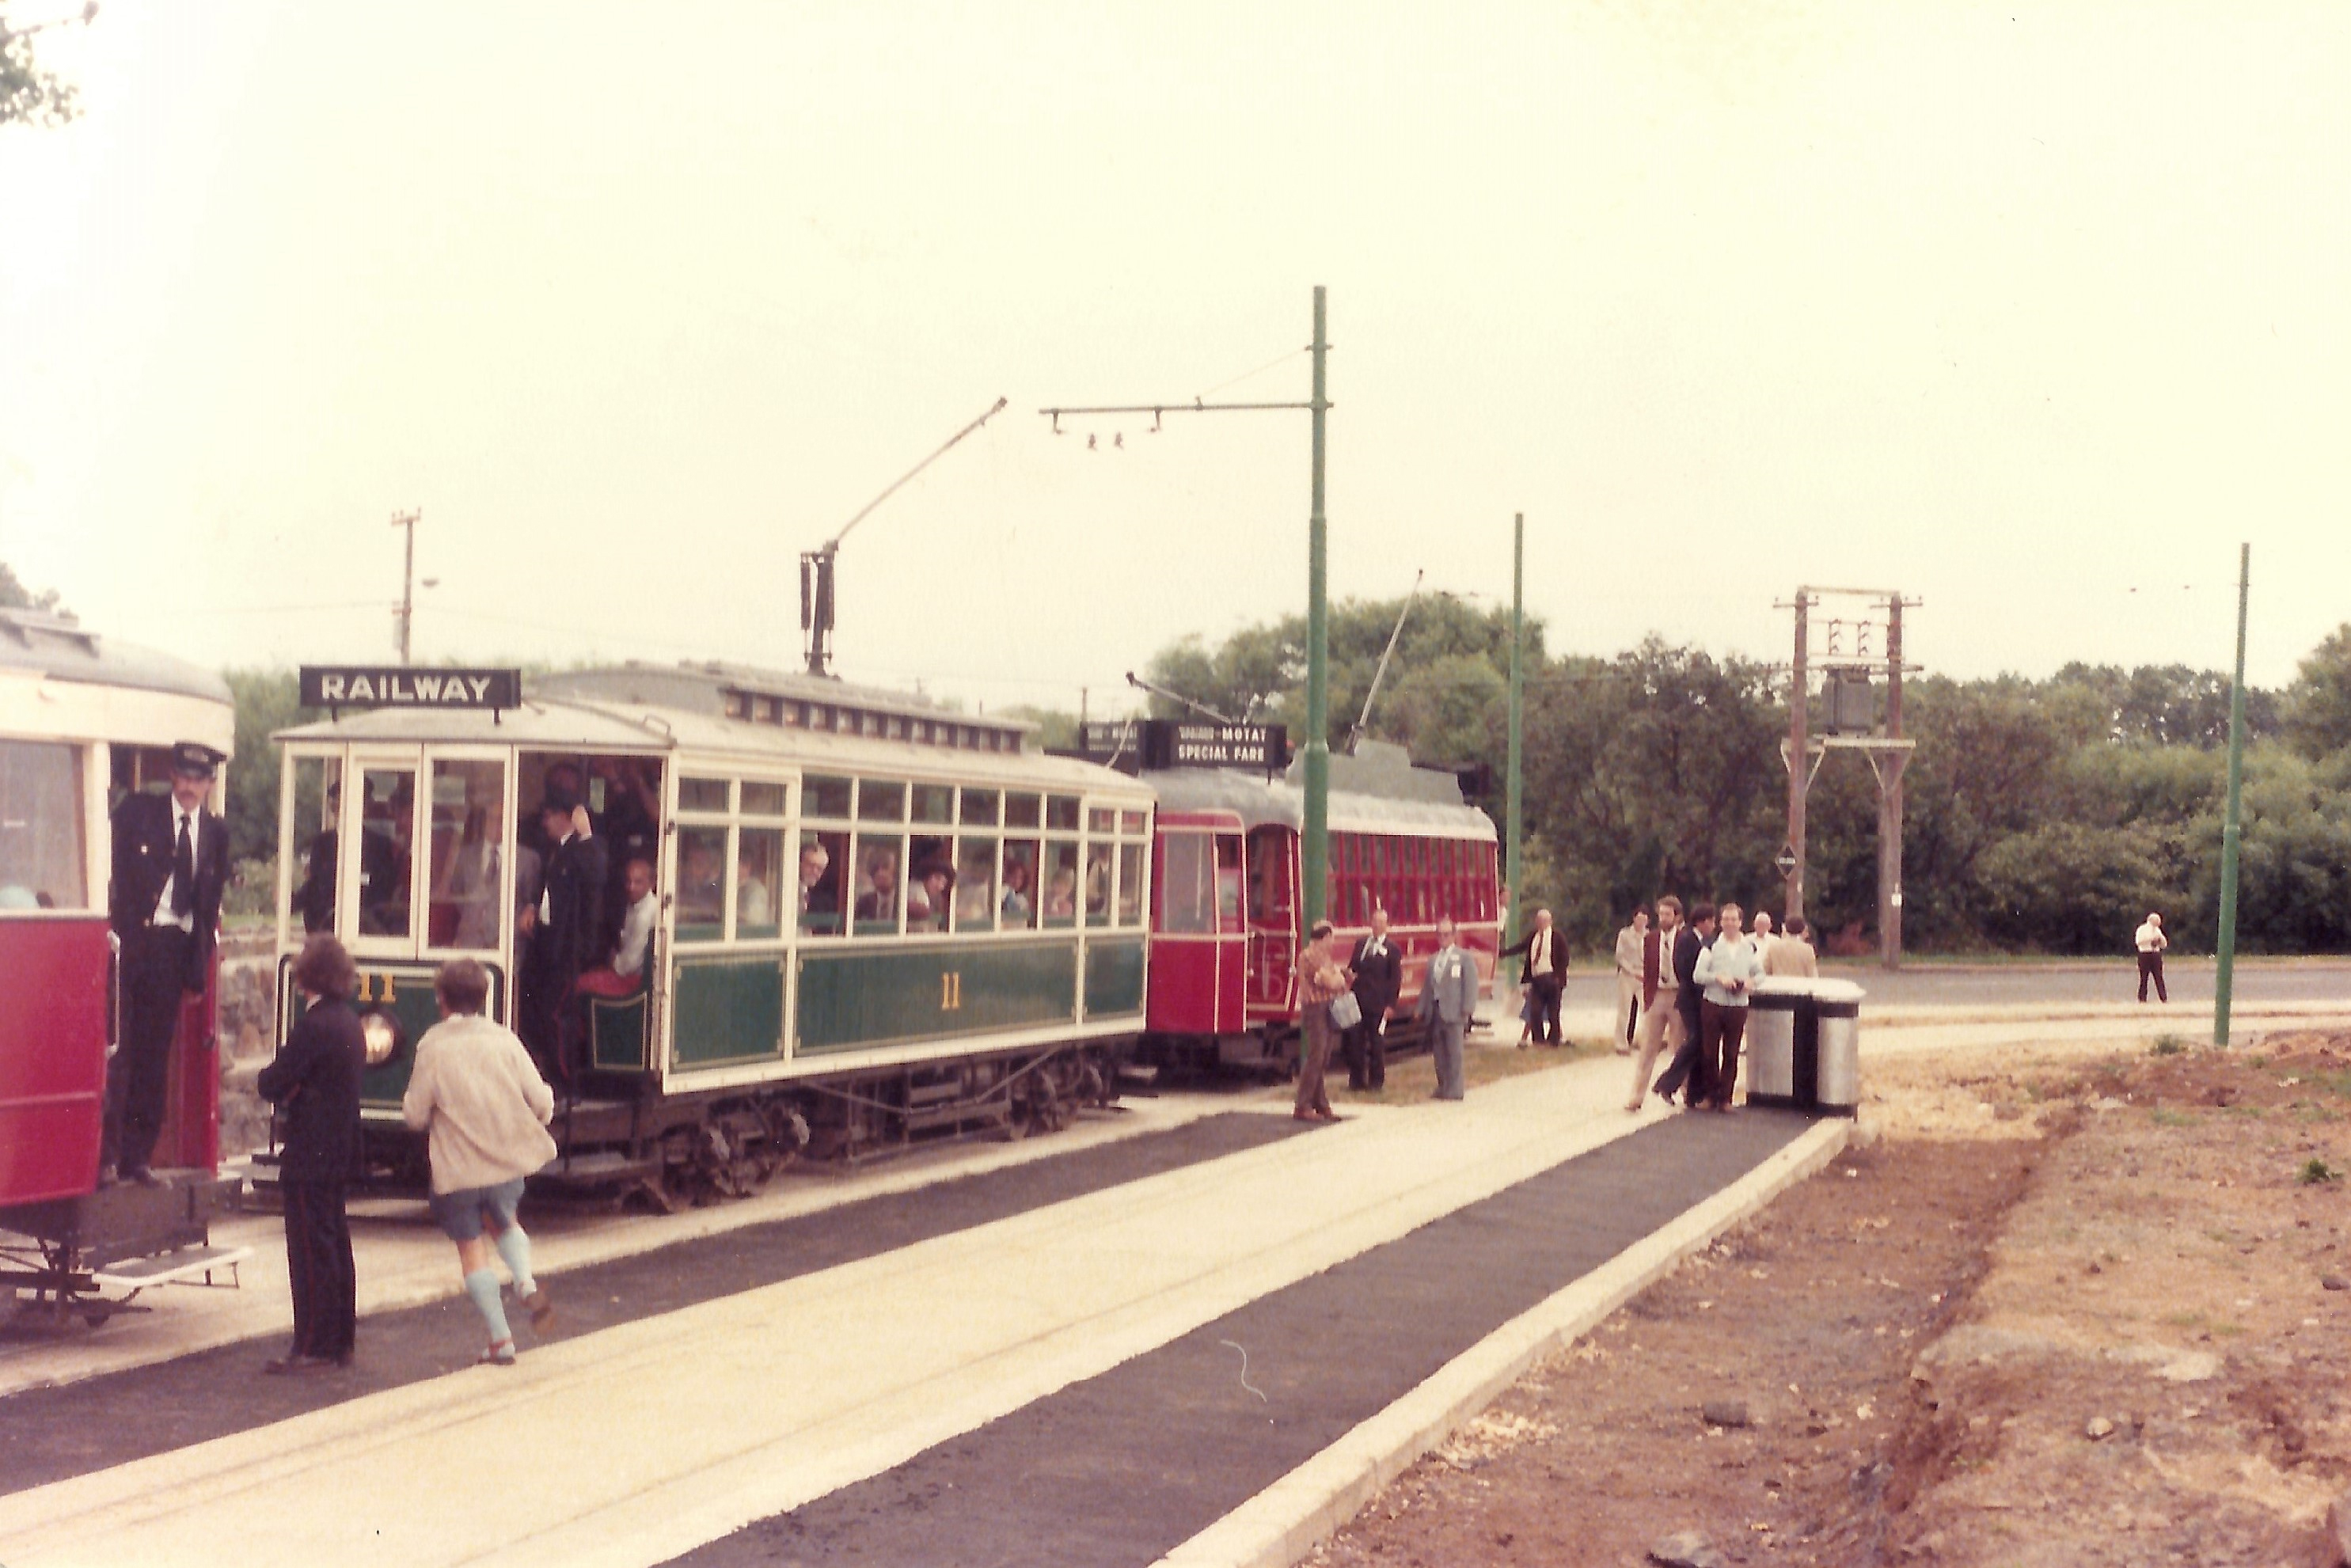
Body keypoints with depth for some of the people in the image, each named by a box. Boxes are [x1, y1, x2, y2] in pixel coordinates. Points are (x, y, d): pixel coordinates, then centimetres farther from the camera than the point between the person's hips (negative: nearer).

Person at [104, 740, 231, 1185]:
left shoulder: (215, 832, 11)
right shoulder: (137, 811, 2)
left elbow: (211, 901, 11)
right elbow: (113, 870, -2)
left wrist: (201, 960, 5)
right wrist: (114, 929, -11)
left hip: (176, 948, 3)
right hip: (132, 942, -3)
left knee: (155, 1056, 6)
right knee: (118, 1048, -6)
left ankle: (137, 1156, 12)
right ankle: (106, 1155, -4)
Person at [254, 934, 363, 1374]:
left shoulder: (314, 1026, -18)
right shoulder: (350, 1022, 10)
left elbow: (273, 1085, -18)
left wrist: (266, 1081, 3)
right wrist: (290, 1089, 4)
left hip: (310, 1158, -9)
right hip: (341, 1152, 9)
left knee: (311, 1250, -4)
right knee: (336, 1244, 14)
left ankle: (314, 1347, -1)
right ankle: (341, 1340, 20)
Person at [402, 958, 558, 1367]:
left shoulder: (433, 1047, -11)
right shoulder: (505, 1041, -3)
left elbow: (415, 1115, -8)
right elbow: (541, 1101, -2)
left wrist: (410, 1102, 15)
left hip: (456, 1166, -3)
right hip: (509, 1159, 3)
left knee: (471, 1248, 9)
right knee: (504, 1222, 28)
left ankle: (500, 1340, 5)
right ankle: (526, 1282, 0)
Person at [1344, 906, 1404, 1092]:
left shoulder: (1392, 949, 0)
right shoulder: (1361, 944, 14)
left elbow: (1396, 979, -2)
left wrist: (1390, 1004, -8)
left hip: (1378, 1005, -4)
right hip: (1358, 1001, 4)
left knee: (1377, 1044, 2)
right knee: (1355, 1042, 3)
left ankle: (1376, 1082, 10)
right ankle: (1356, 1079, 12)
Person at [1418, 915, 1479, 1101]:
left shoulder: (1464, 957, 2)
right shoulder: (1433, 961, 20)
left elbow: (1471, 984, -5)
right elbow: (1427, 987, 20)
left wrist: (1468, 1009, -13)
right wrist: (1423, 1011, 12)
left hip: (1453, 1013, -6)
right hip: (1435, 1011, 6)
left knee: (1454, 1052, -7)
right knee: (1439, 1053, 7)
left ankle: (1455, 1089, -6)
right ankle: (1443, 1087, 13)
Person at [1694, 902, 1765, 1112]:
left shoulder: (1749, 948, 7)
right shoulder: (1712, 946, 0)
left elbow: (1760, 973, 15)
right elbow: (1698, 975, -3)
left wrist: (1752, 981, -7)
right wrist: (1718, 978, -18)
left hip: (1738, 1006, 1)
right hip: (1712, 1004, -1)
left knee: (1731, 1055, 5)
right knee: (1709, 1052, 3)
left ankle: (1725, 1097, 12)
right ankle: (1711, 1094, 17)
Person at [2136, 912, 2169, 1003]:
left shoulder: (2157, 930, 15)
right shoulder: (2142, 929, -1)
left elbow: (2164, 945, 15)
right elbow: (2139, 942, -16)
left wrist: (2160, 937, -4)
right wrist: (2151, 939, -21)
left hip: (2156, 955, 5)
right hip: (2145, 955, -4)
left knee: (2159, 978, 1)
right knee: (2143, 979, -2)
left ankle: (2165, 1000, -1)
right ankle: (2142, 1001, 3)